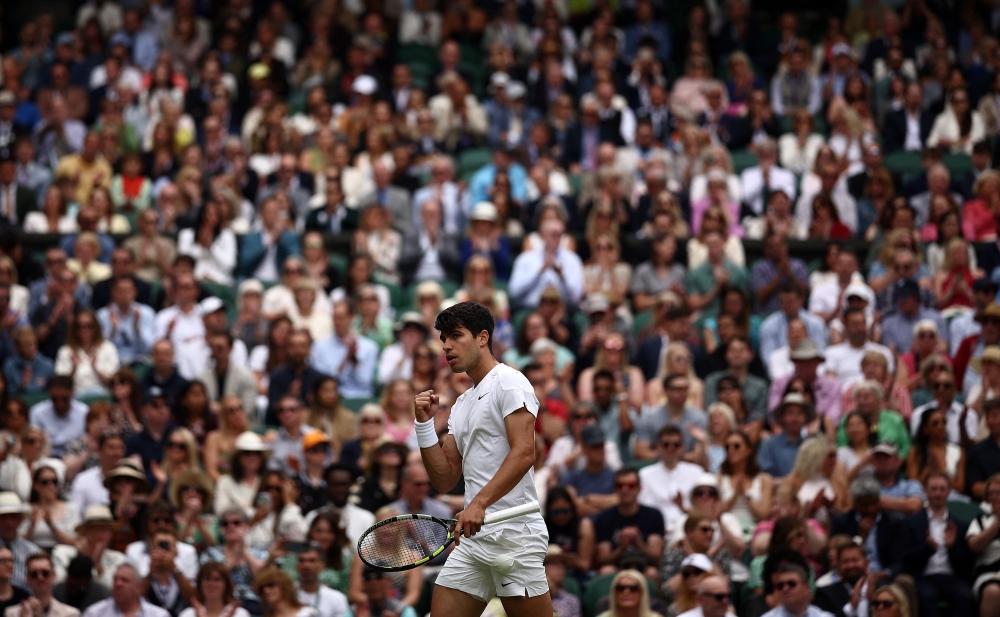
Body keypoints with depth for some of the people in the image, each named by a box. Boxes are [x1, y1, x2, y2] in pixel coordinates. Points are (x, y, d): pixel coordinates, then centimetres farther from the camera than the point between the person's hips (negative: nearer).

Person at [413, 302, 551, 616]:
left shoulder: (508, 381, -4)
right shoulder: (461, 404, 21)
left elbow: (524, 453, -18)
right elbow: (445, 480, 18)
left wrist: (479, 503, -27)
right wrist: (425, 423, 7)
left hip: (514, 532, -8)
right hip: (473, 535, 8)